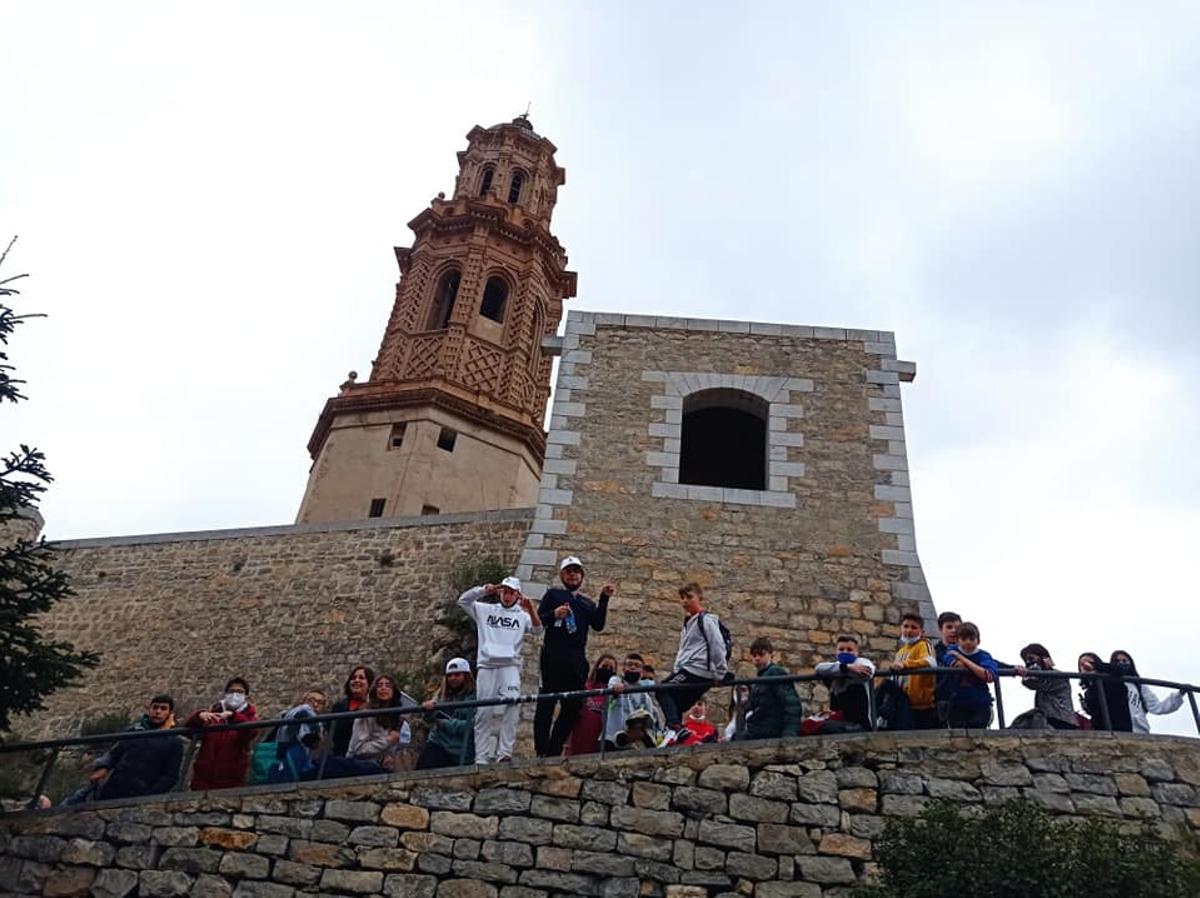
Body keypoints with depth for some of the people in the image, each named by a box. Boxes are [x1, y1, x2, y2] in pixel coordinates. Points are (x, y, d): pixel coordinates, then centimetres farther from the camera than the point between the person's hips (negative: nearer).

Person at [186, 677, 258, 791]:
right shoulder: (213, 713, 15)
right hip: (203, 777, 3)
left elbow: (252, 732, -16)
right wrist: (199, 716, -19)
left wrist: (233, 716, -31)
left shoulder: (249, 715, 7)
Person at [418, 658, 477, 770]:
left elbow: (472, 725, -15)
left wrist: (444, 724, -12)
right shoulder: (442, 694, 10)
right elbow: (430, 719, 4)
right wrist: (429, 709, -19)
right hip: (438, 744, 3)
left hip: (462, 752, -3)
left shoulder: (474, 697, -7)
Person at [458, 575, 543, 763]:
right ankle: (481, 757, 1)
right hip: (486, 666, 2)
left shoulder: (522, 616, 14)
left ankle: (505, 752, -22)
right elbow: (463, 601, 9)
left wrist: (531, 608, -21)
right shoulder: (486, 610, 18)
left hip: (510, 666, -1)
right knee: (483, 713, -1)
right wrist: (483, 589, -7)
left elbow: (537, 629, -3)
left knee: (511, 707, -20)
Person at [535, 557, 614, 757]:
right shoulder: (553, 594, 14)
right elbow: (538, 619, 4)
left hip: (577, 660, 5)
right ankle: (541, 752, -6)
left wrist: (604, 599, 0)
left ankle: (554, 751, 7)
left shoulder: (588, 603, 23)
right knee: (547, 702, -7)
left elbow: (598, 625, 7)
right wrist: (554, 614, -16)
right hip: (553, 657, -4)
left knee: (574, 705, 1)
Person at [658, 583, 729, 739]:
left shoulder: (706, 620, -7)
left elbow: (718, 647, -13)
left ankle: (674, 727, -21)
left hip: (697, 670, -10)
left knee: (663, 691, -13)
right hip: (687, 669, 10)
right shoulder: (688, 622, 21)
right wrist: (676, 670, 16)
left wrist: (720, 674, -12)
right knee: (675, 705, 8)